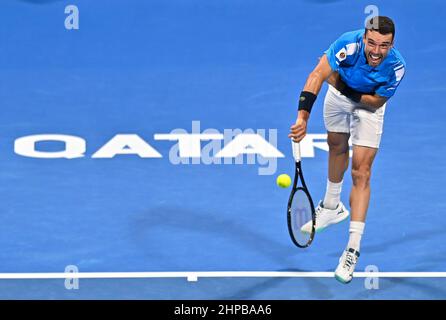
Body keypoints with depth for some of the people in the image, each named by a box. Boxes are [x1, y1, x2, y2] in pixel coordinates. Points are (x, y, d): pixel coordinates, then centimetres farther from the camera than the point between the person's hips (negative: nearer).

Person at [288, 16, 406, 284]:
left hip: (369, 104, -2)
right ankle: (332, 207, 54)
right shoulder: (349, 44, -39)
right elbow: (317, 76, -45)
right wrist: (303, 117, -53)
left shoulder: (396, 67, -35)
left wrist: (345, 88, -29)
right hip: (339, 94, 2)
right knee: (337, 146, 25)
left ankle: (353, 250, -8)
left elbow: (377, 101, -21)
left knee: (361, 172, -10)